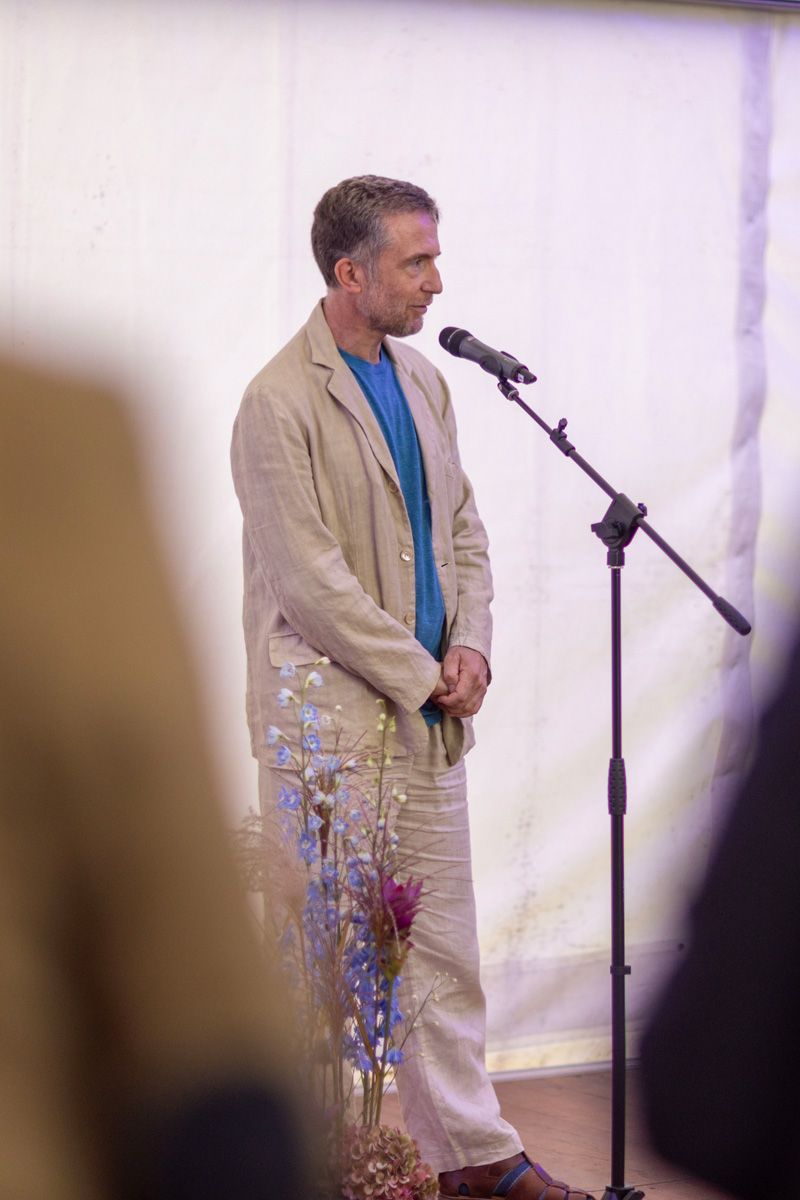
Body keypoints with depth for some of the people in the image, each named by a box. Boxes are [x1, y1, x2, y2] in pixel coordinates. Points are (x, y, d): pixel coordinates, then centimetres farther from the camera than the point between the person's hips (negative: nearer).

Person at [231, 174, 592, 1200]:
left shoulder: (423, 381, 11)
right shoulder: (280, 402, -14)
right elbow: (310, 582, -17)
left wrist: (470, 646, 1)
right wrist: (421, 675, -13)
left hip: (427, 710, 7)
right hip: (330, 715, -7)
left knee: (443, 940, 11)